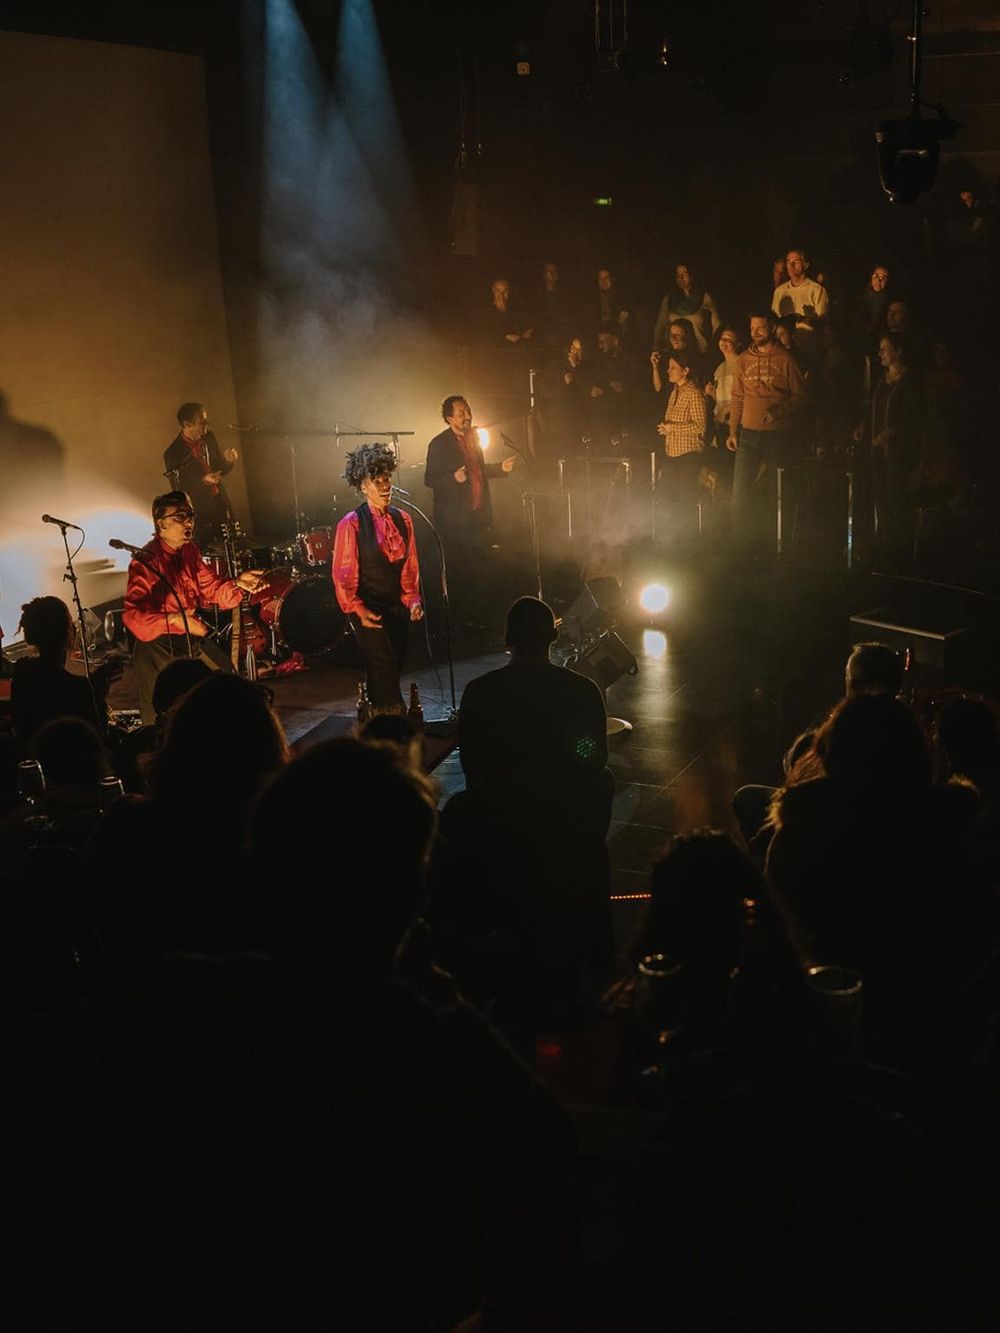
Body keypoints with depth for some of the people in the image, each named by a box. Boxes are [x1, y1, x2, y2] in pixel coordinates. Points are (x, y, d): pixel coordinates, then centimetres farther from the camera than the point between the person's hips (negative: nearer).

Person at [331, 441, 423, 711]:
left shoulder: (402, 519, 6)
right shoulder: (351, 524, -10)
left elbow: (410, 566, 12)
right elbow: (343, 575, -8)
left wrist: (413, 600, 1)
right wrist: (358, 610, -15)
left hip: (398, 609, 6)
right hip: (369, 612, -6)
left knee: (389, 673, 11)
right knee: (386, 671, -13)